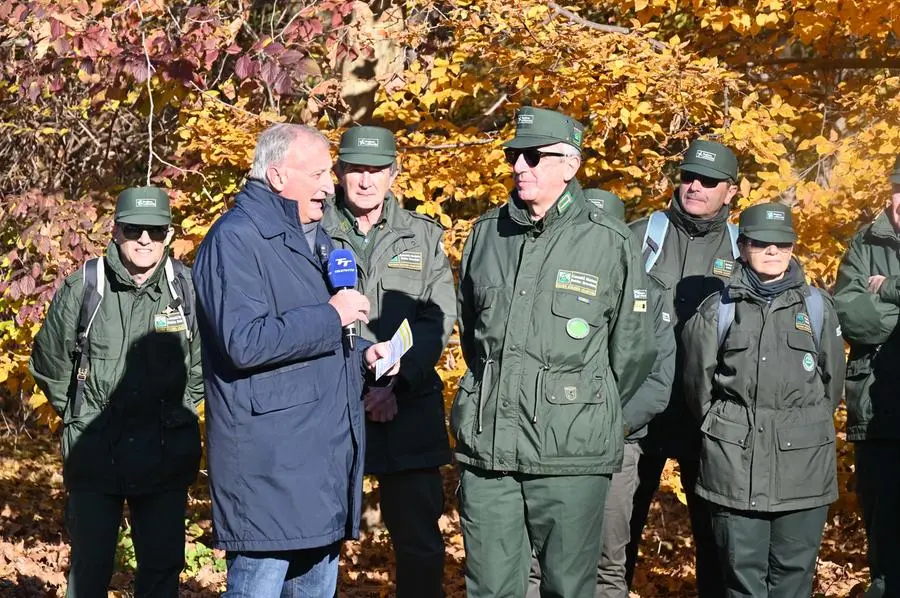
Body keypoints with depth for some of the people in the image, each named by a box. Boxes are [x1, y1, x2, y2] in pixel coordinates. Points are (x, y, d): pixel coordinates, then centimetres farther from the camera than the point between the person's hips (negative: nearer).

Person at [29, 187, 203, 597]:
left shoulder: (187, 289, -5)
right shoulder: (82, 287, -7)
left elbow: (203, 366, 9)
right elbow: (50, 366, 6)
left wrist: (177, 414, 10)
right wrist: (81, 417, 10)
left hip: (167, 458, 1)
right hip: (94, 455, -1)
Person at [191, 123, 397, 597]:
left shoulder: (314, 238, 19)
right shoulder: (236, 238, -12)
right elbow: (244, 342, -24)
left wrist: (361, 354, 10)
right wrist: (331, 316, -17)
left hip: (323, 459, 10)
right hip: (267, 465, -9)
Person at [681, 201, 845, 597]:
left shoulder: (817, 306, 7)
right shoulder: (719, 310, 4)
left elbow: (832, 380, 12)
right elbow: (698, 382, 9)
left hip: (804, 463, 1)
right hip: (734, 462, 0)